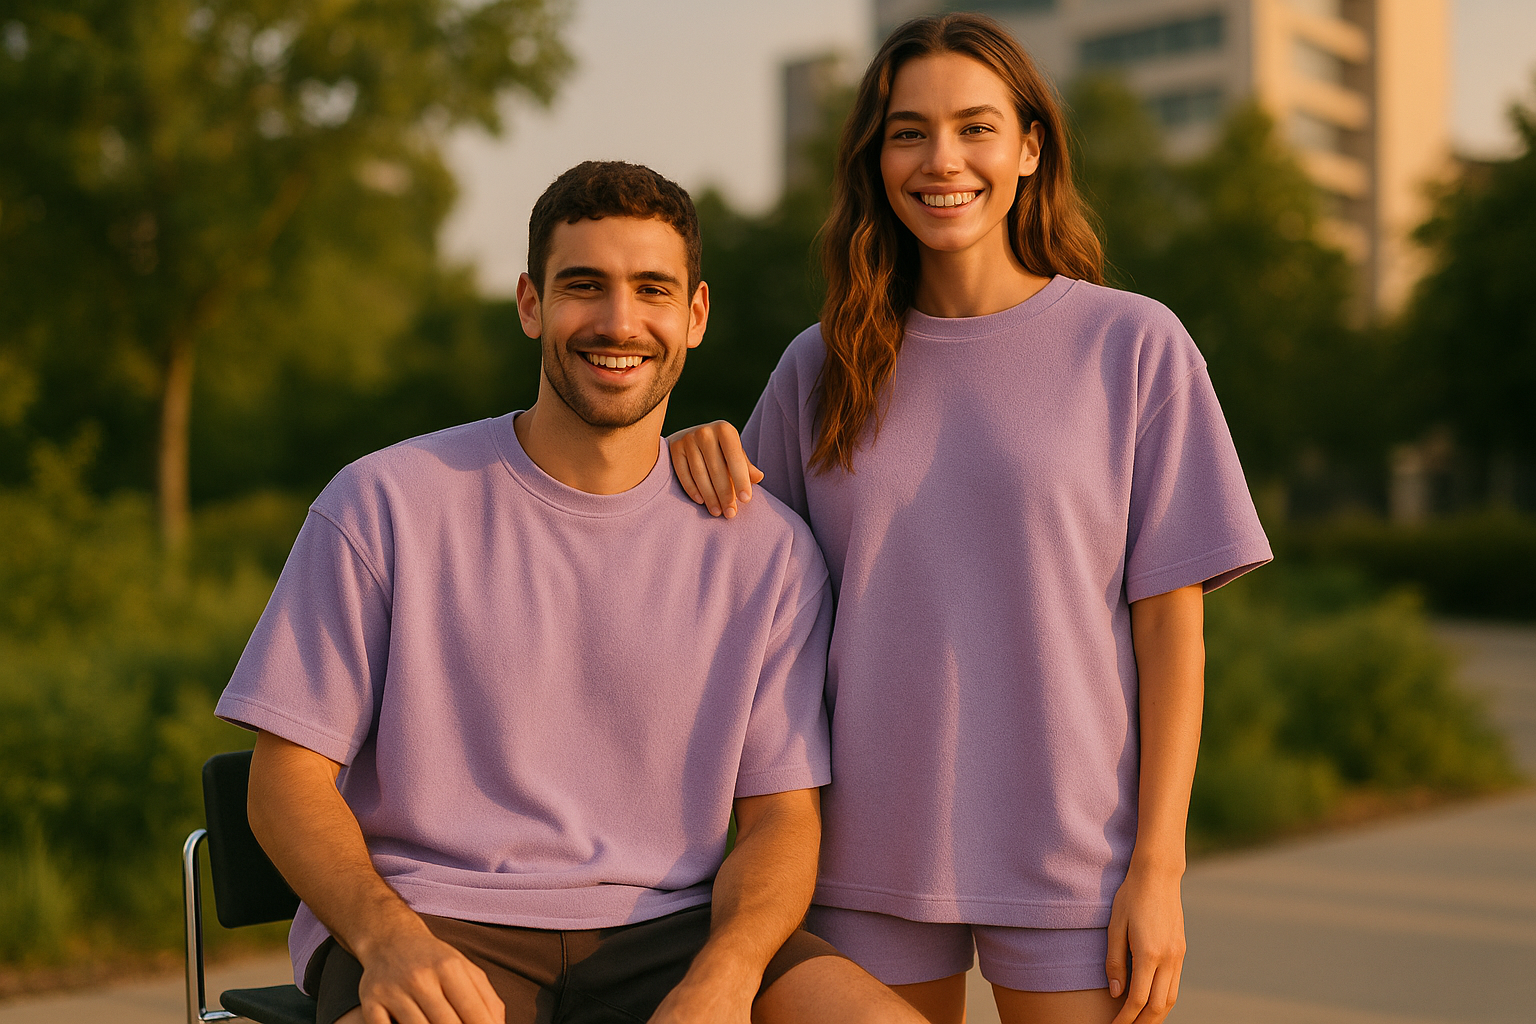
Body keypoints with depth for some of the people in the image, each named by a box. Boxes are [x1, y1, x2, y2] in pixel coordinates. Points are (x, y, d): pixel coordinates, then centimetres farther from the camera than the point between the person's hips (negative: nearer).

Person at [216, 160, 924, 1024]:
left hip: (663, 928, 2)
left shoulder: (768, 549, 5)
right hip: (429, 916, -2)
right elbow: (287, 779, 0)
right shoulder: (382, 505, 0)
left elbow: (781, 813, 4)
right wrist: (389, 938, -19)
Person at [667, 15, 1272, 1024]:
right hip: (871, 859, 3)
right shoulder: (821, 367, 6)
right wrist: (698, 456, -5)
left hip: (1072, 855, -2)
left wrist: (1158, 868, -8)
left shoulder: (1135, 345, -2)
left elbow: (1171, 626, -3)